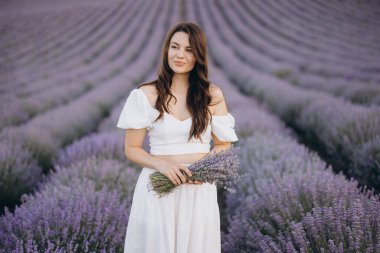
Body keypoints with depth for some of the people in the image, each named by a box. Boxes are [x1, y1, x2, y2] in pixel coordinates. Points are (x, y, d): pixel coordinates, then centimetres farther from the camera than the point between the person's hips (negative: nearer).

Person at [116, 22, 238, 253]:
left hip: (199, 190, 1)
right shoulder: (146, 95, -3)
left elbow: (223, 145, 8)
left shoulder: (213, 95, 2)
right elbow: (132, 149, 0)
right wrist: (162, 164, -18)